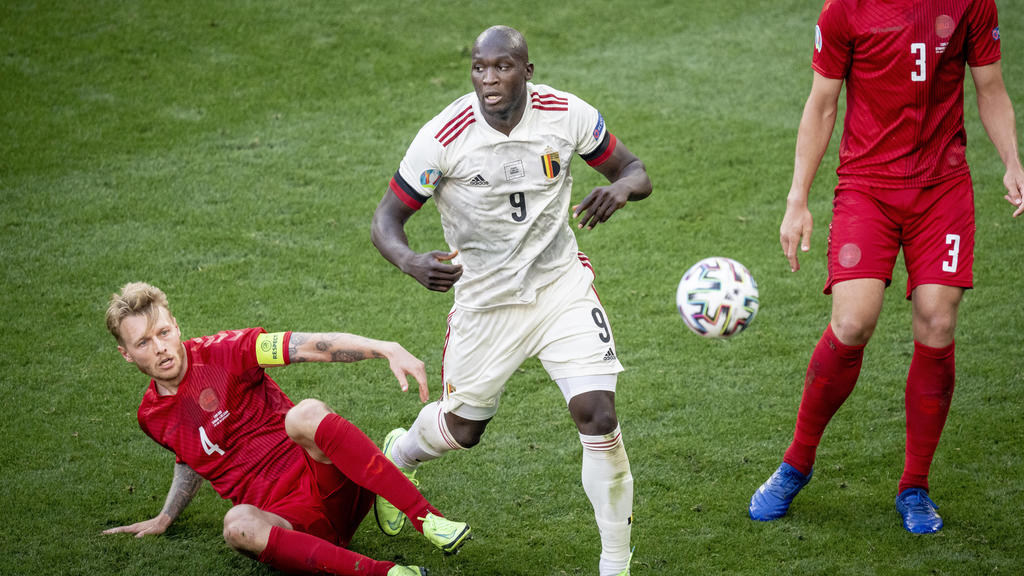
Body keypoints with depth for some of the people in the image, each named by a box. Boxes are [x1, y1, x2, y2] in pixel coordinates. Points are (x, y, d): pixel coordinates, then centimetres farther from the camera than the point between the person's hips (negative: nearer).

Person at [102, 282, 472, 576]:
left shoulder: (219, 354, 0)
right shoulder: (151, 417, 14)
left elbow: (312, 347, -11)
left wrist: (386, 349, -23)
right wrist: (164, 519, 27)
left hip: (324, 478, -2)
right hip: (283, 517, 2)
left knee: (305, 413, -36)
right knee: (238, 525, -36)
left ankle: (427, 518, -37)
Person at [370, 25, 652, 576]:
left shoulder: (567, 115, -13)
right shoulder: (445, 137, -20)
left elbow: (636, 172, -1)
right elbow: (386, 219, -12)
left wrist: (620, 188, -26)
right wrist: (411, 261, -34)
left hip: (561, 284, 1)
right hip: (485, 299, -1)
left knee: (597, 415, -14)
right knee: (462, 427, 15)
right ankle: (398, 454, 54)